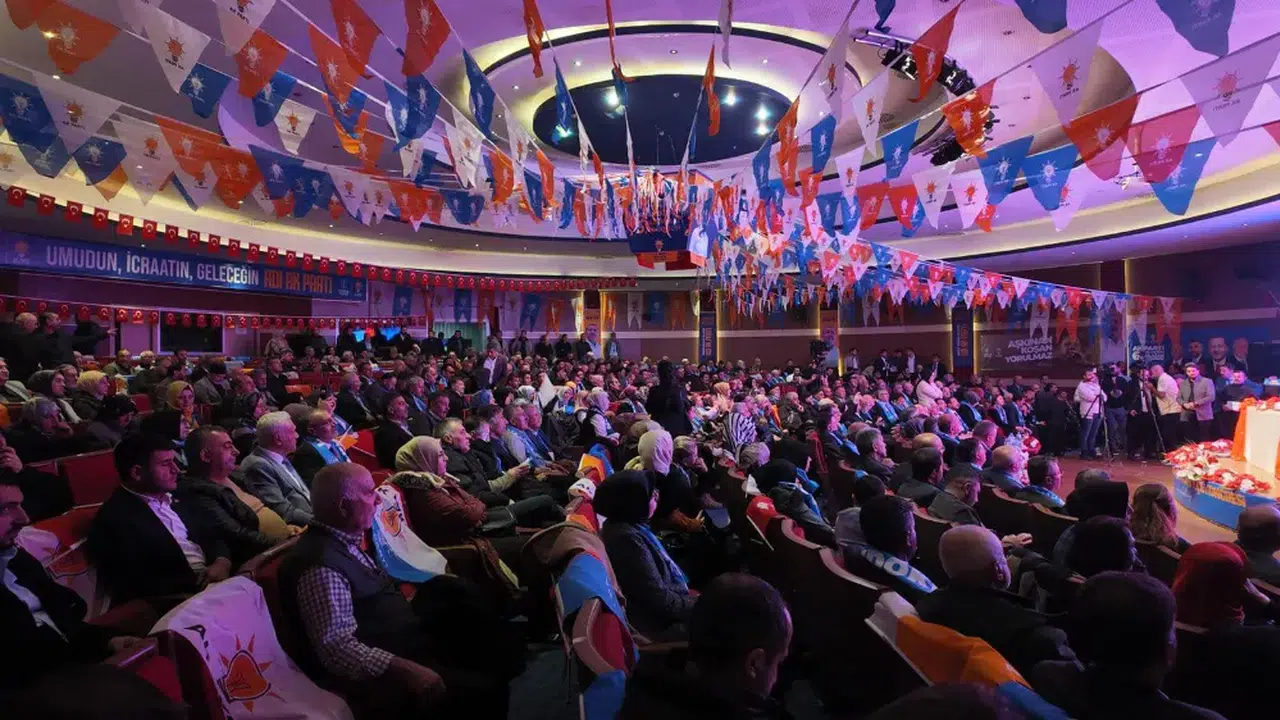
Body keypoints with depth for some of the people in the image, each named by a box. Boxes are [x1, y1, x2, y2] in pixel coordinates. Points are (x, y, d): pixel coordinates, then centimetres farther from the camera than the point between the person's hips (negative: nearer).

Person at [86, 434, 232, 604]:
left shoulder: (173, 498, 15)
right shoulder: (114, 517, -7)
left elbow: (214, 538, 15)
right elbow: (136, 587, -14)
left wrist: (222, 563, -6)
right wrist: (200, 581, -17)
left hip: (212, 582, 7)